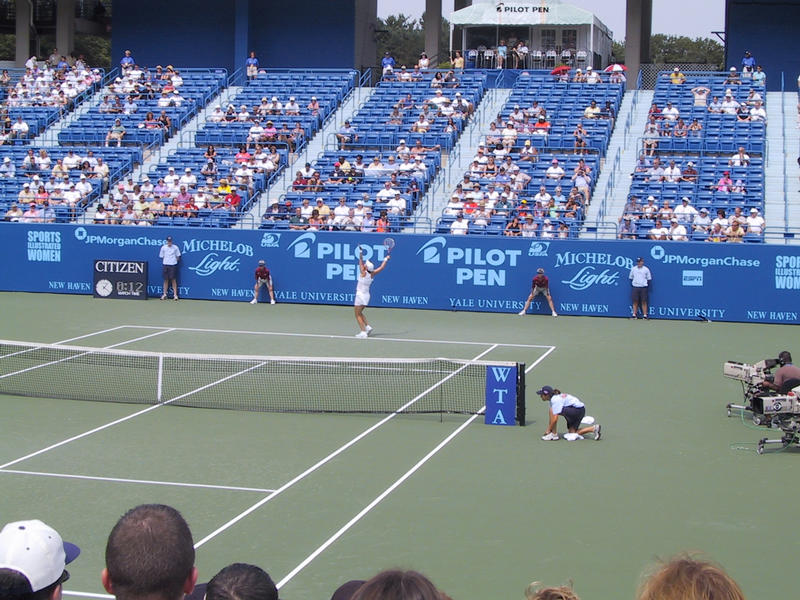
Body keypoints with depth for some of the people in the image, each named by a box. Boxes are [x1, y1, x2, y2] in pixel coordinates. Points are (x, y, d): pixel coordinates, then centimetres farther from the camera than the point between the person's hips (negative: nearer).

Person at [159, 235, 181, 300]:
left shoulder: (175, 247, 0)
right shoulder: (163, 247, 4)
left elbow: (178, 256, 7)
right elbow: (161, 256, 12)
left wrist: (175, 261, -2)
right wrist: (166, 261, 5)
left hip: (173, 265, -2)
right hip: (166, 265, 2)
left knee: (173, 280, -5)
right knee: (166, 280, 5)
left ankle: (175, 295, -3)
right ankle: (164, 294, 12)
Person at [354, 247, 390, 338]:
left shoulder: (363, 273, -16)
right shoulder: (372, 274, -2)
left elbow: (360, 262, -11)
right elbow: (381, 267, 9)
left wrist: (361, 254, -5)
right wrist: (386, 259, 20)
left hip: (360, 295, -7)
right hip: (366, 295, 7)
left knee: (358, 315, 0)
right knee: (360, 313, 23)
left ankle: (363, 332, -10)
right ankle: (367, 326, 10)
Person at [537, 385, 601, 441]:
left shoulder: (555, 400, -19)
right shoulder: (553, 398, 11)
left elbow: (555, 419, -23)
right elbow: (552, 417, 17)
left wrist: (548, 430, -13)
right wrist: (548, 429, 12)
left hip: (578, 410, -11)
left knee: (552, 410, -17)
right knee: (572, 433, 12)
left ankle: (554, 435, -13)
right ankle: (594, 428, 11)